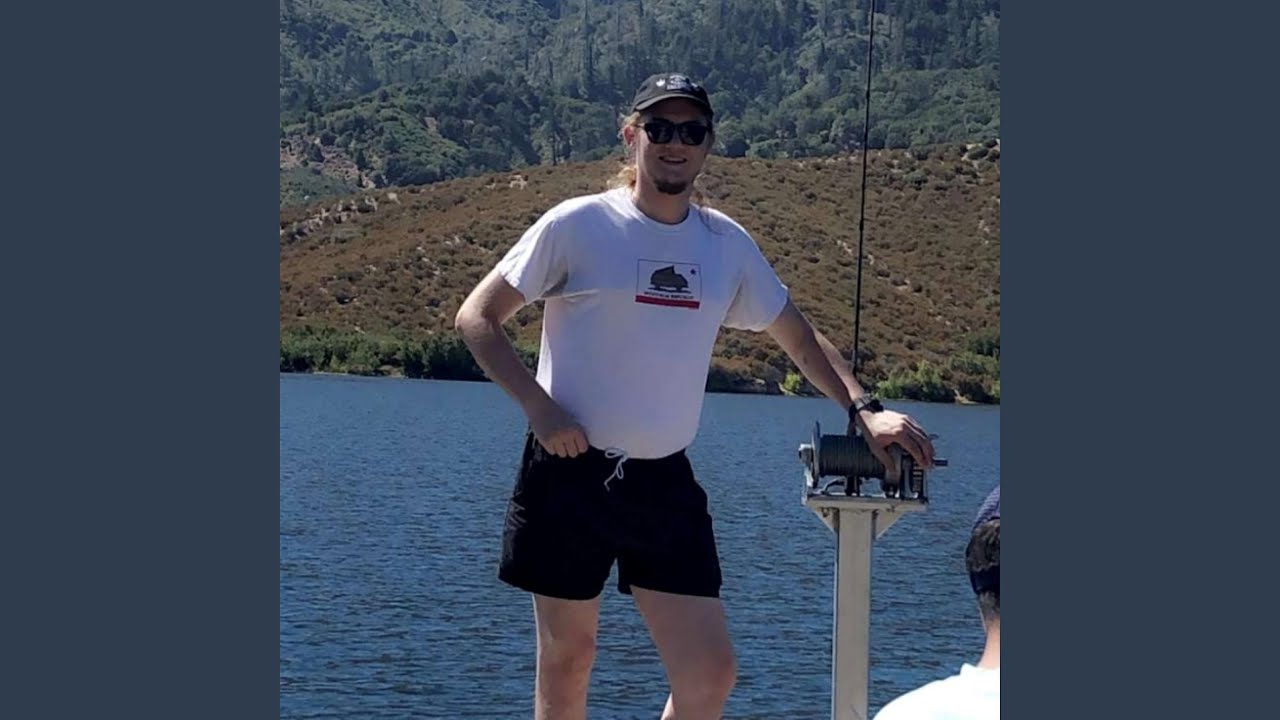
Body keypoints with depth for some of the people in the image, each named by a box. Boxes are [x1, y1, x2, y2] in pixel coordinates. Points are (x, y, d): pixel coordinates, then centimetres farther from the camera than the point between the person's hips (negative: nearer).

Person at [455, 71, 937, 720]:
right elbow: (476, 318, -1)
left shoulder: (727, 244, 9)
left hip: (666, 483, 4)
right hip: (572, 472, -4)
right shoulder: (578, 226, -4)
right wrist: (538, 408, -12)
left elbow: (797, 335, 18)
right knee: (567, 659, 5)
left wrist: (863, 409, 4)